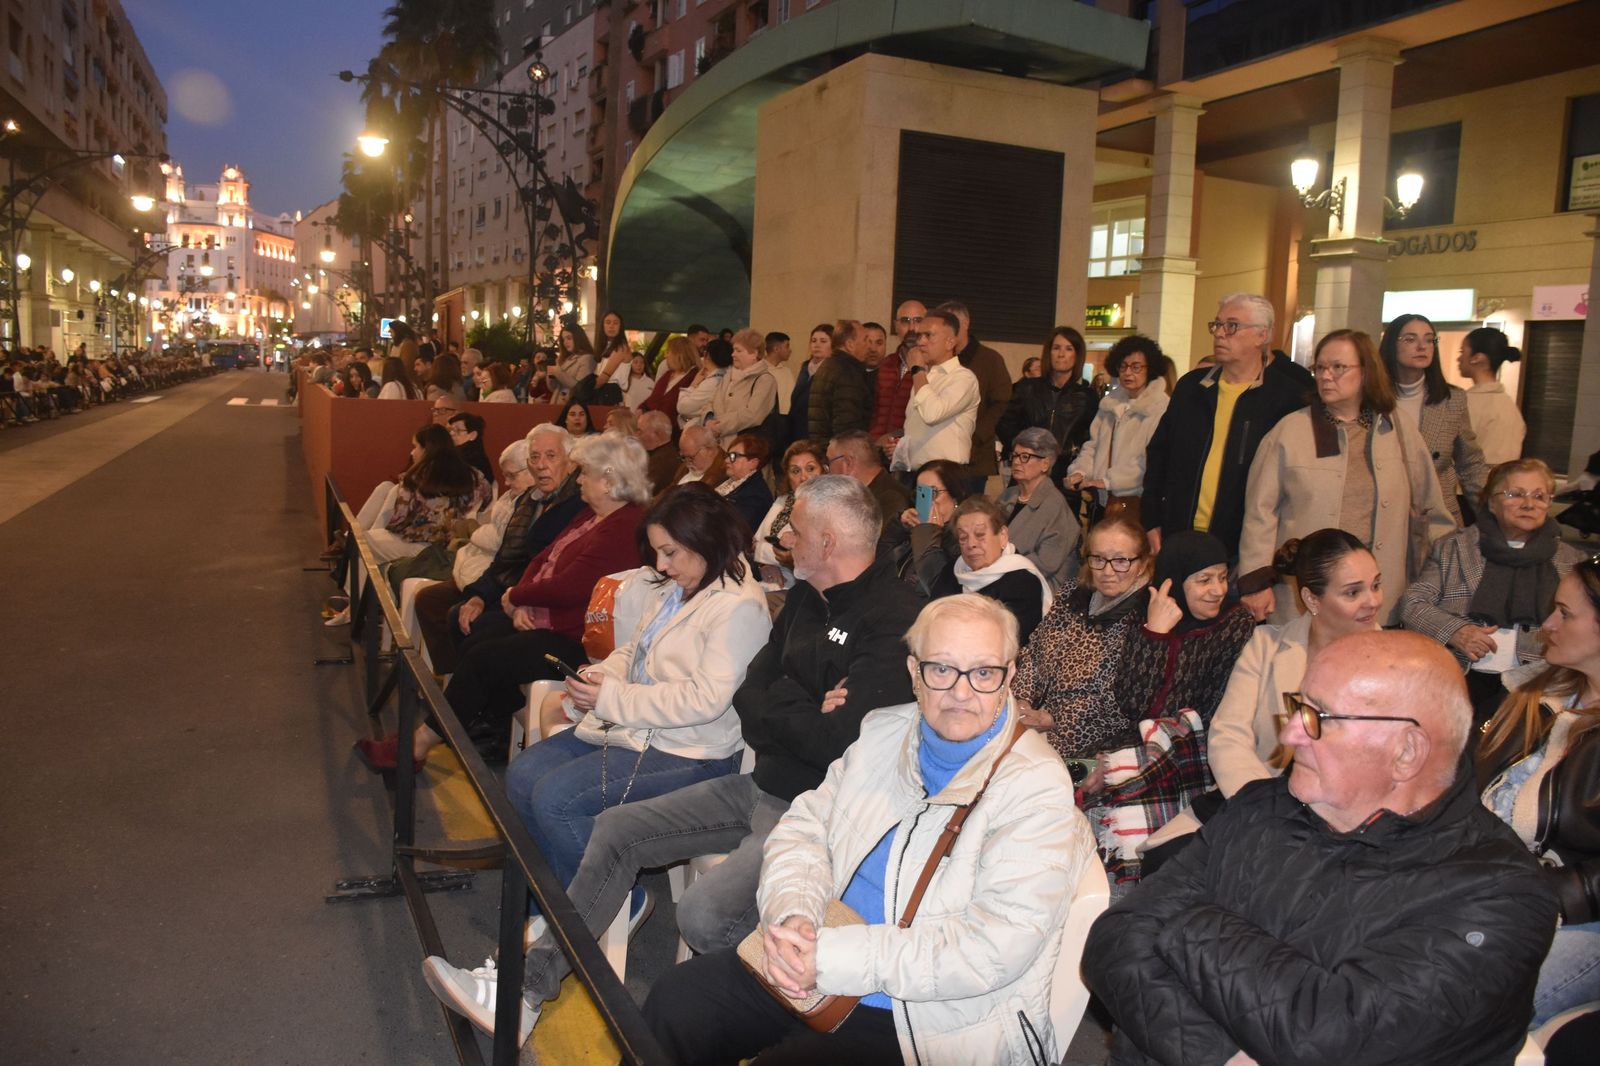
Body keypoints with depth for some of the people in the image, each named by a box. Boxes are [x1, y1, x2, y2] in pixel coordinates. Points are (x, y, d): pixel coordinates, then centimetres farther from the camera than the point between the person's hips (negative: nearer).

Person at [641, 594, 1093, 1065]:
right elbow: (804, 828, 8)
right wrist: (792, 915, -14)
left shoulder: (1037, 788, -17)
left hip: (933, 1025, -6)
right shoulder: (883, 731, 4)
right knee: (673, 1005, -3)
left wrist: (834, 958, -25)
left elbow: (996, 946, -24)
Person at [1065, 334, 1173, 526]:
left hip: (1137, 504, -6)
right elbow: (1093, 444, 16)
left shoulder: (1162, 409, -10)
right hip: (1105, 501, 6)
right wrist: (1079, 472, -3)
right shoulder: (1111, 402, 15)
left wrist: (1108, 481, -17)